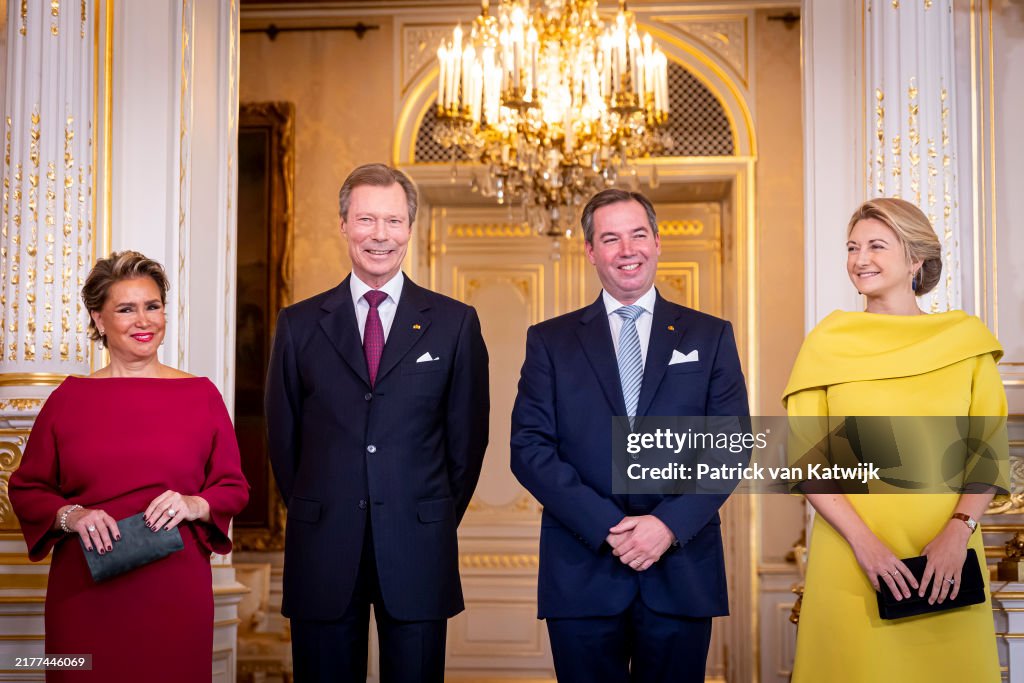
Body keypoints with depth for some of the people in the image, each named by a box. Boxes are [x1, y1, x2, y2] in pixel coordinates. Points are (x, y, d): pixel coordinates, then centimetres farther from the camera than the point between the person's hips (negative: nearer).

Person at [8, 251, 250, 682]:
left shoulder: (200, 394, 6)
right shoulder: (69, 399, 5)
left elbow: (233, 487, 8)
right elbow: (26, 489, 9)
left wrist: (195, 505, -11)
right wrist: (70, 516, -9)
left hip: (175, 591, 0)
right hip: (85, 594, 0)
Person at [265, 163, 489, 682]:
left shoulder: (455, 323, 3)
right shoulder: (299, 324, 6)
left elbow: (468, 435, 6)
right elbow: (283, 437, 9)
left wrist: (434, 522, 7)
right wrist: (314, 515, 7)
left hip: (418, 552, -1)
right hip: (323, 553, 1)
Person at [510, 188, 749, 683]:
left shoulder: (710, 337, 8)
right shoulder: (549, 341, 7)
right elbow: (529, 448, -2)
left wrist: (670, 524, -12)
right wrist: (607, 526, -13)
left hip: (682, 571, 1)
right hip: (582, 573, 0)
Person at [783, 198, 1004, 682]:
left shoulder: (968, 339, 4)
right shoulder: (827, 342, 2)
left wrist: (958, 531, -11)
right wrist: (862, 539, -12)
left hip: (946, 559, 1)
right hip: (849, 556, -1)